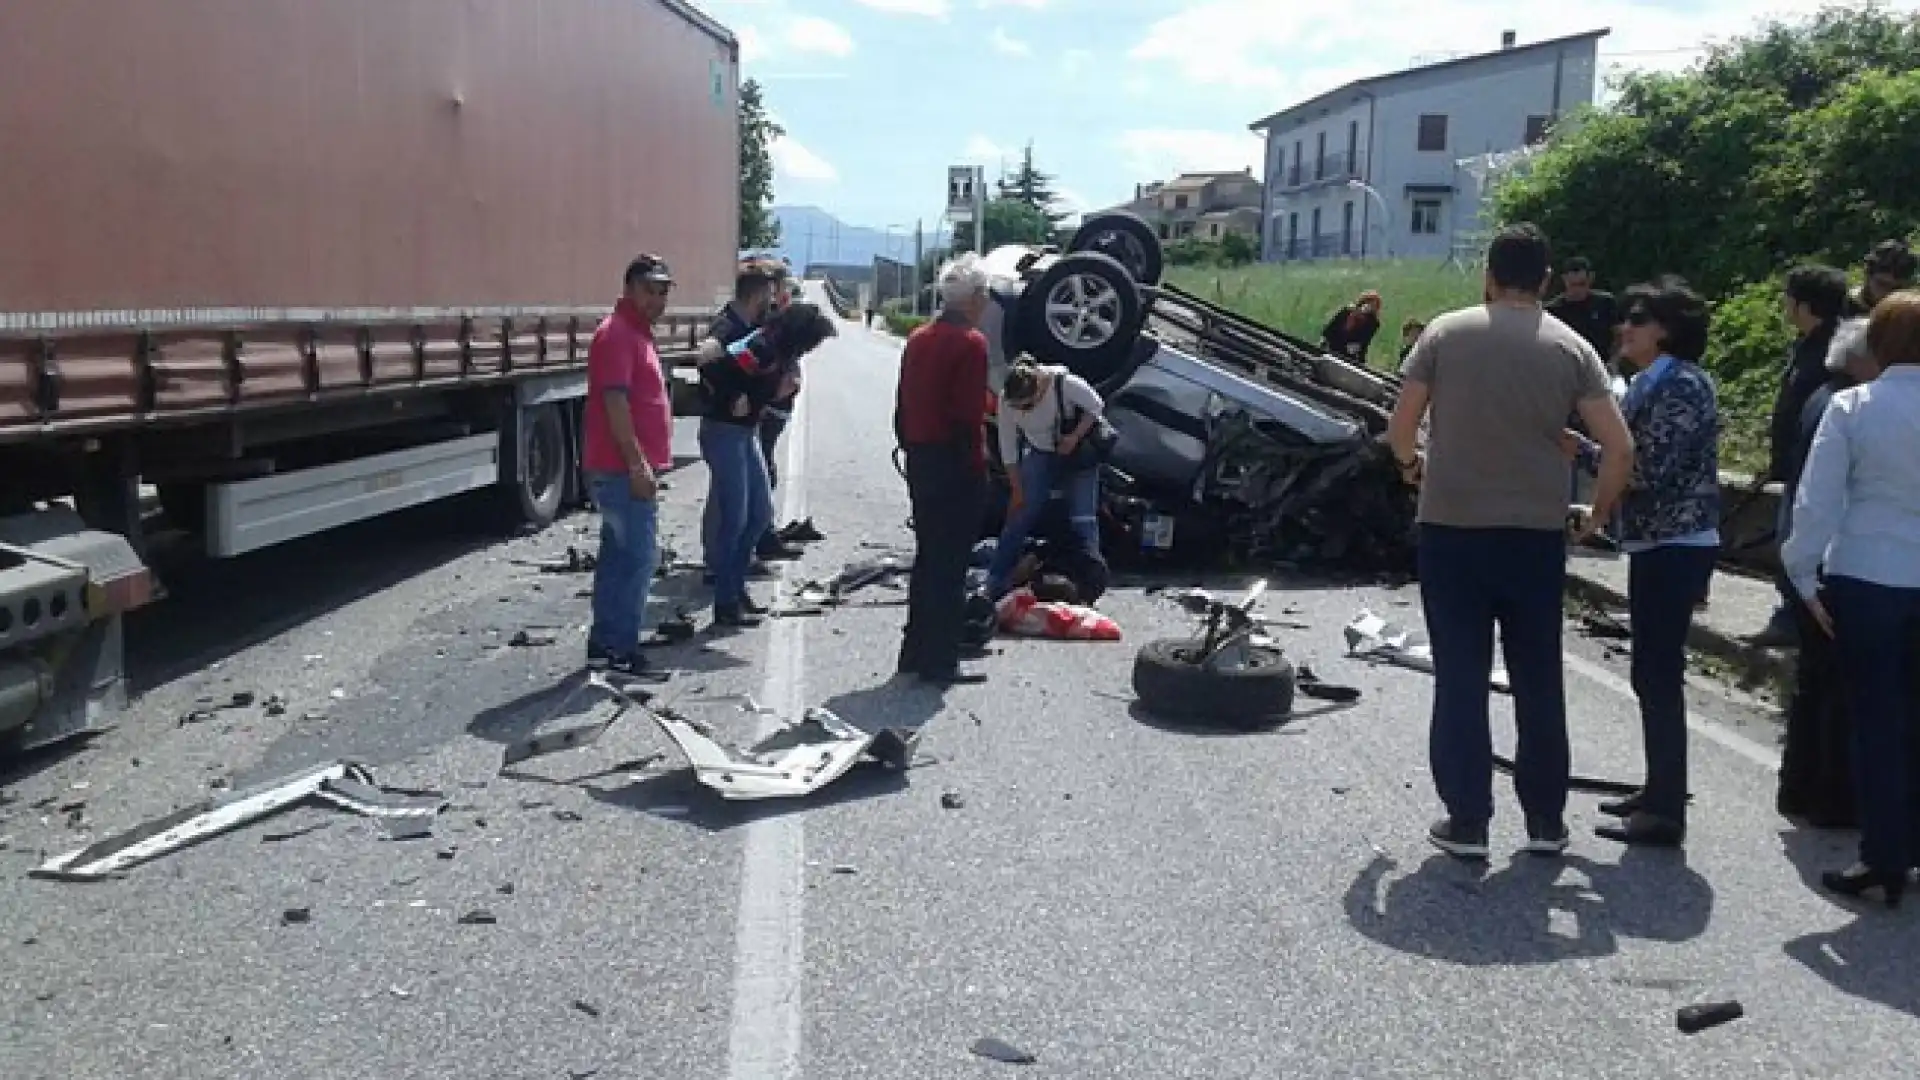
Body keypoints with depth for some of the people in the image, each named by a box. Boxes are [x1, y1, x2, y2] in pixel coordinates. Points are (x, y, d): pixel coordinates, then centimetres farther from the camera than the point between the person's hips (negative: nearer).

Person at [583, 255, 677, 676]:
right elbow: (614, 401, -21)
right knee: (640, 555, -10)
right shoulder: (617, 333, -13)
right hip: (623, 469, -11)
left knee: (618, 556, 13)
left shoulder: (637, 333, 19)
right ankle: (620, 650, -6)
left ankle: (604, 644, 19)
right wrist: (638, 464, -24)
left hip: (625, 468, 11)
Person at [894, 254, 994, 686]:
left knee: (927, 557, 17)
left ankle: (915, 652, 24)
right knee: (950, 564, -1)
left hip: (921, 461, 8)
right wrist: (978, 467, -13)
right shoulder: (971, 343, -15)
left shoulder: (918, 339, 10)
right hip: (956, 466, -8)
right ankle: (940, 662, 4)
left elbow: (902, 409, 14)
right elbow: (968, 417, -20)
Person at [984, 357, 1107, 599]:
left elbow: (1095, 406, -13)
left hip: (1079, 452, -2)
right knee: (1020, 515, -5)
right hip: (1041, 456, 2)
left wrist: (1074, 437, -24)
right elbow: (1008, 447, -10)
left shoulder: (1065, 383, -31)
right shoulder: (1006, 400, -21)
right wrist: (1017, 489, -7)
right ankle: (995, 586, 1)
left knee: (1083, 520, -8)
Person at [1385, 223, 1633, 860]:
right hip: (1538, 534, 2)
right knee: (1539, 681, 13)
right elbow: (1620, 449, -4)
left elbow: (1399, 429, -3)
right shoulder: (1571, 348, 1)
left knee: (1461, 679, 6)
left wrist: (1412, 465, 19)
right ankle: (1546, 820, 22)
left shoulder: (1446, 333, -3)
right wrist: (1596, 514, 12)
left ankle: (1467, 821, 9)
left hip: (1452, 529, -1)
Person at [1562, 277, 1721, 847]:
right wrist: (1582, 445, 4)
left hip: (1675, 548, -10)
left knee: (1659, 675, -5)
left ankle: (1667, 813, 2)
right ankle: (1658, 791, 27)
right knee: (1653, 672, 16)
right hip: (1657, 544, 10)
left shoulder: (1683, 384, -15)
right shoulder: (1654, 383, 14)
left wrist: (1581, 448, -12)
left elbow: (1649, 472, -21)